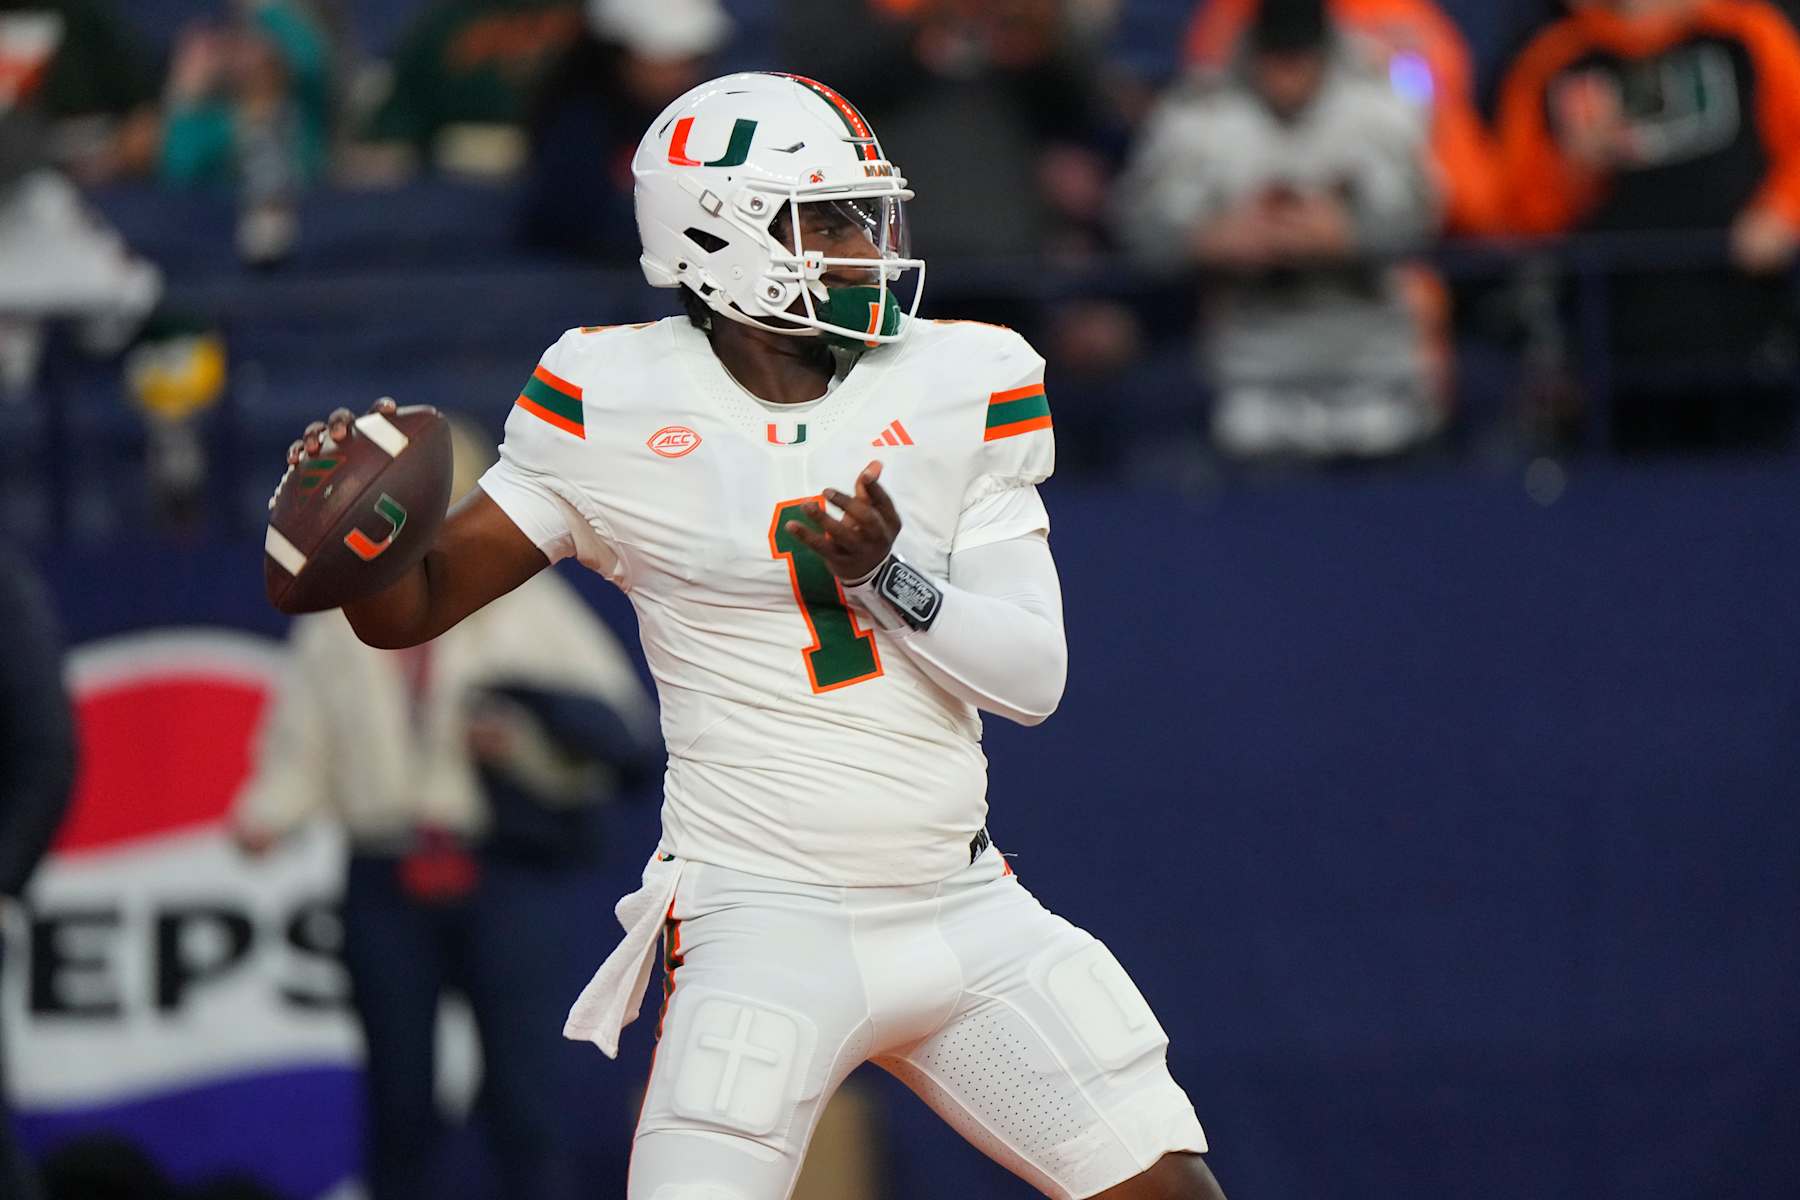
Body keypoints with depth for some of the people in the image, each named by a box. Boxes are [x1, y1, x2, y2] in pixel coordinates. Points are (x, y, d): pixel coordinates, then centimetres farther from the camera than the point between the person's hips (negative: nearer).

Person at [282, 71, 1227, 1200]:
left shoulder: (960, 386, 2)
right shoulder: (616, 405, -4)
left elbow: (1035, 674, -2)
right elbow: (412, 608, 0)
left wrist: (888, 577, -19)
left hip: (967, 915, 4)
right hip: (764, 924, -4)